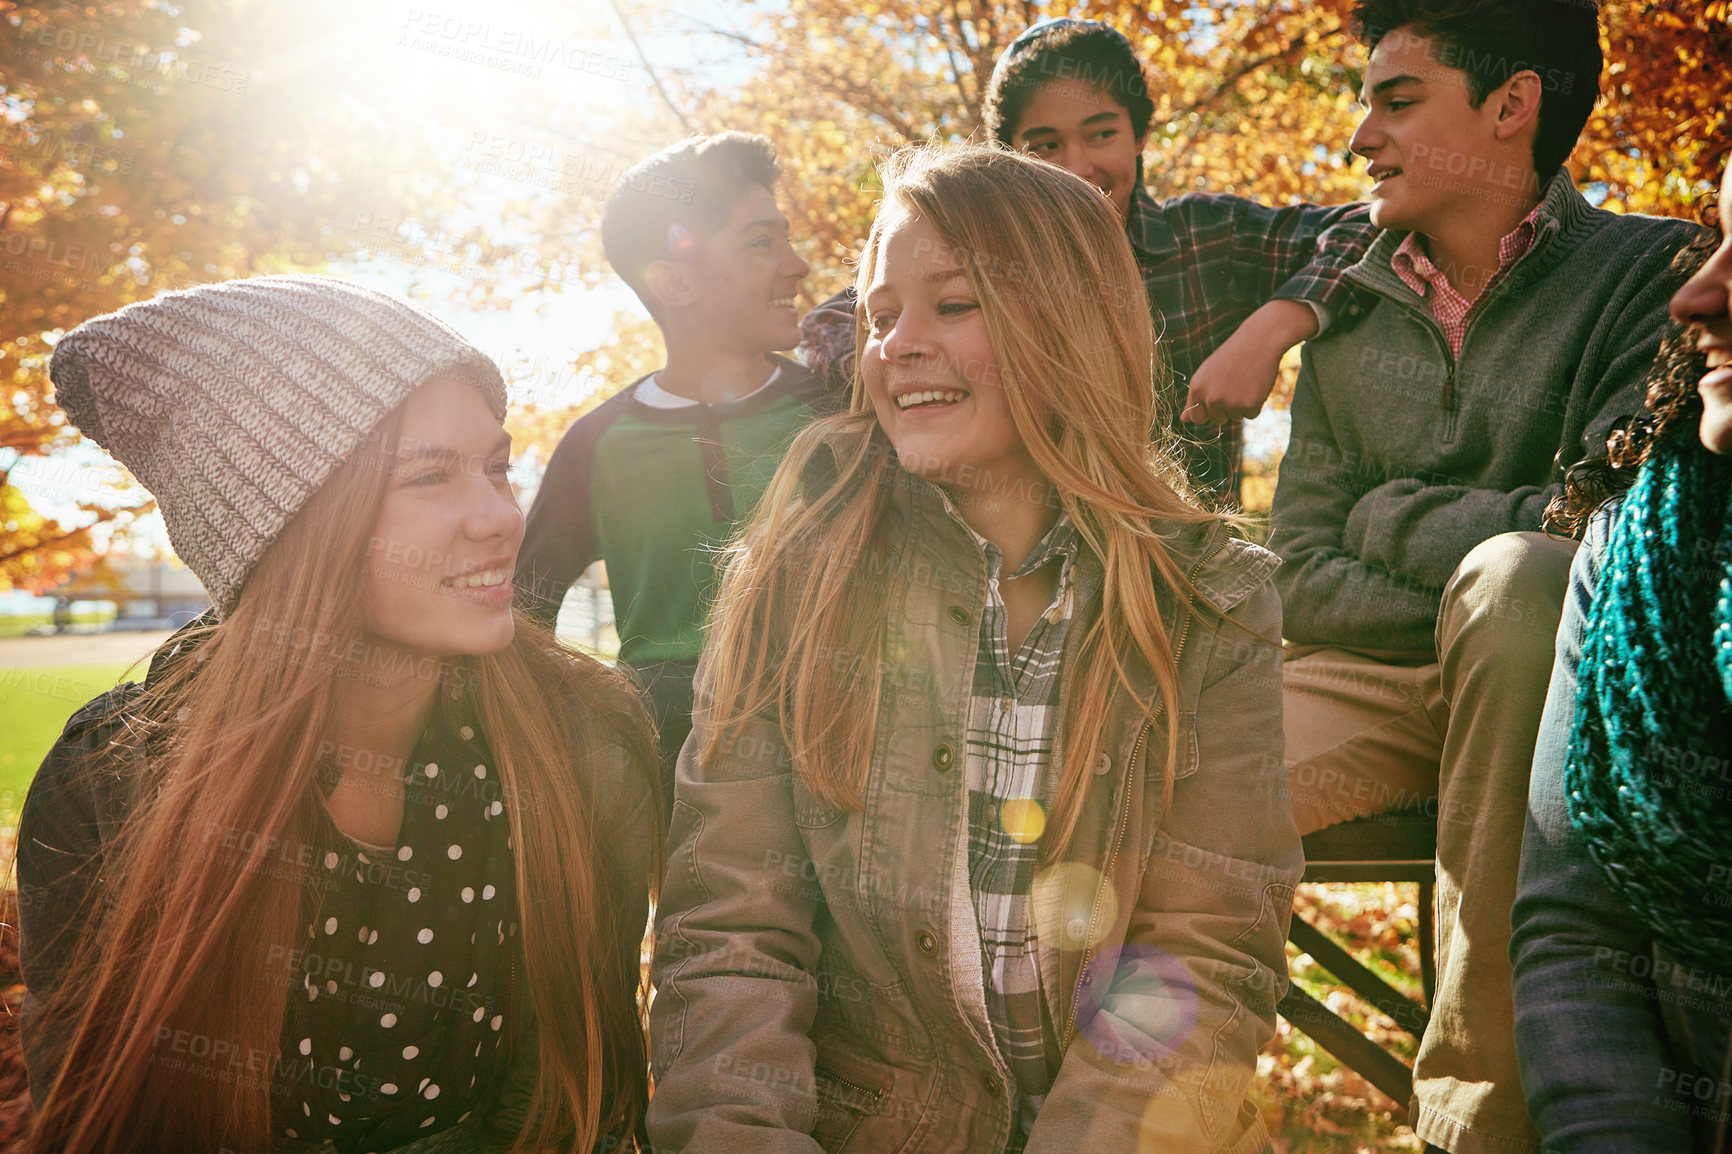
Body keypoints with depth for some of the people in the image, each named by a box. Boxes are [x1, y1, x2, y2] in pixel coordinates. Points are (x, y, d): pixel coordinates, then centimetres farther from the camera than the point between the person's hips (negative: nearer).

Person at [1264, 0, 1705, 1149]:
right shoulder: (1349, 318, 10)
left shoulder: (1652, 272, -3)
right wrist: (1468, 608, -11)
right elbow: (1301, 576, 5)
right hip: (1372, 688, 3)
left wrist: (1393, 514, -6)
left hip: (1560, 695, -3)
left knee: (1517, 579, -36)